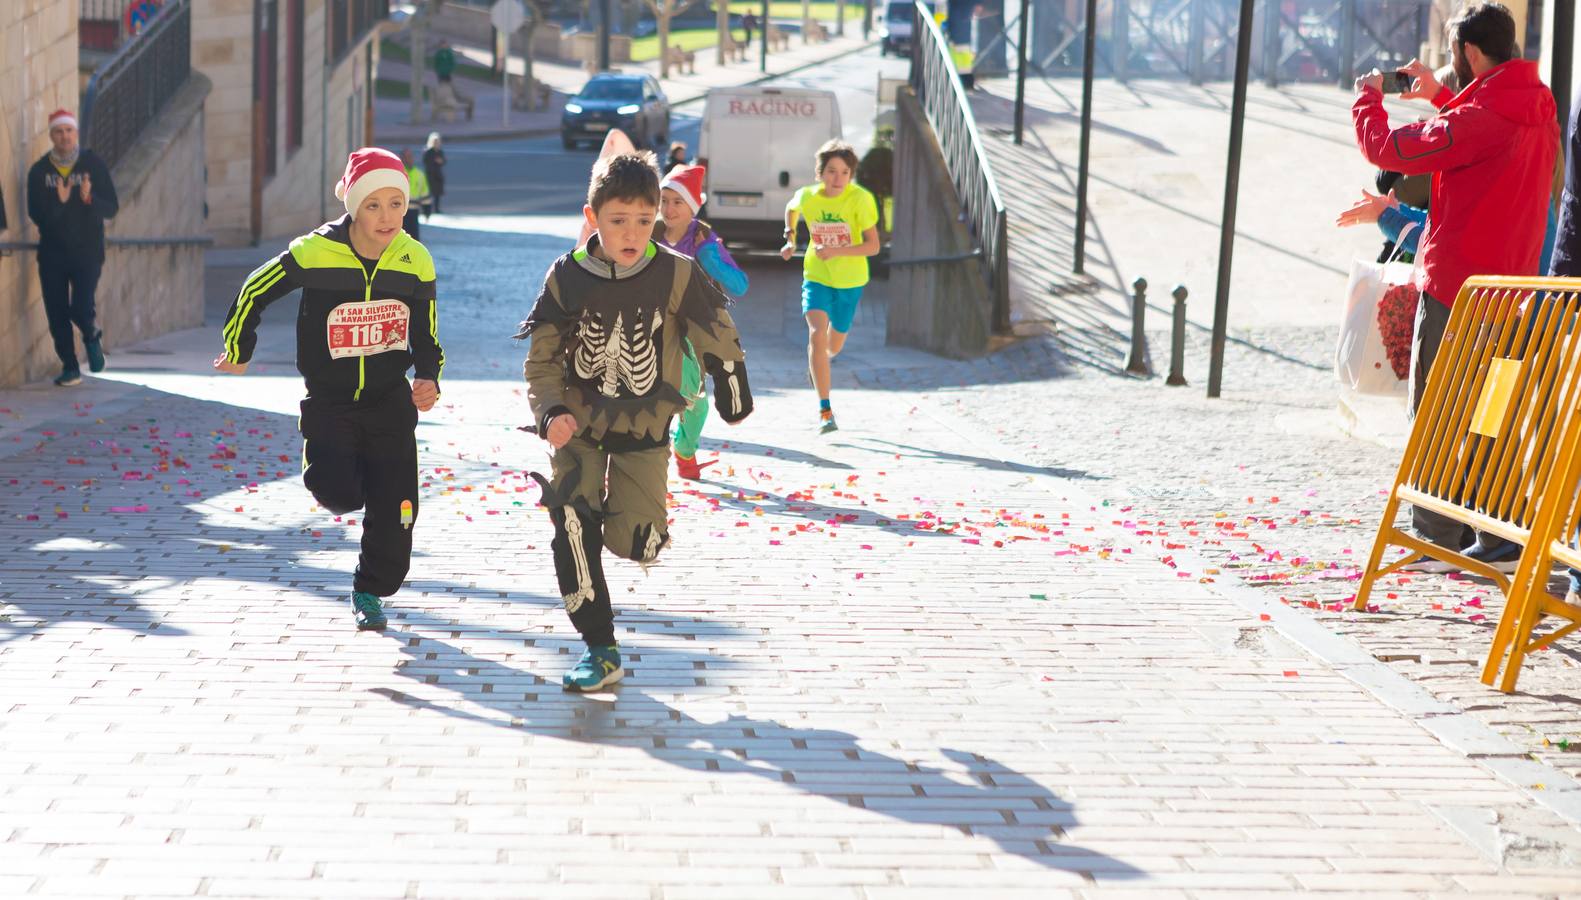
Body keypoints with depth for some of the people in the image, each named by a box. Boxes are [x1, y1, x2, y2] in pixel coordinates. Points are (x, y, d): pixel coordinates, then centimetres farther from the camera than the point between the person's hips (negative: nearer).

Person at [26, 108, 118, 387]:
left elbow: (111, 208, -5)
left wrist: (89, 198, -25)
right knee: (57, 314, 1)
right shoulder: (39, 171, -1)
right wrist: (59, 202, -26)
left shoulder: (94, 164, -3)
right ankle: (70, 368, 15)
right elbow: (35, 214, -8)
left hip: (87, 251, -2)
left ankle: (93, 335, 23)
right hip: (52, 252, 2)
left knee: (81, 309, -12)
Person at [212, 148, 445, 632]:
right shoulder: (316, 253, -18)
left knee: (394, 509, 0)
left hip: (390, 401, 3)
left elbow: (426, 338, 5)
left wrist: (429, 379, -15)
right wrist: (238, 351, 11)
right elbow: (255, 292, -2)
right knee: (338, 494, -18)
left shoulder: (416, 261, -7)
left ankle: (370, 592, 28)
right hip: (329, 401, -2)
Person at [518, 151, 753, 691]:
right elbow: (542, 360, -5)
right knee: (572, 526, -17)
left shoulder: (677, 275, -14)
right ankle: (600, 650, -2)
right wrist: (551, 413, -22)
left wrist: (734, 397, 11)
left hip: (645, 429, 0)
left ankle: (624, 517, 33)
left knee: (635, 545, -6)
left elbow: (717, 340, 0)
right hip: (580, 426, 0)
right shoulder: (567, 278, -11)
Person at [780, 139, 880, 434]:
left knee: (834, 346, 14)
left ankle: (817, 364, 56)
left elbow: (873, 245, -20)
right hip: (816, 276, 0)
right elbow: (791, 209, 14)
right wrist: (790, 239, 2)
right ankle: (825, 410, -21)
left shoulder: (860, 199, -19)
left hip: (850, 280, 0)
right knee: (817, 333, -24)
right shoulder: (806, 196, -12)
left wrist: (836, 251, -31)